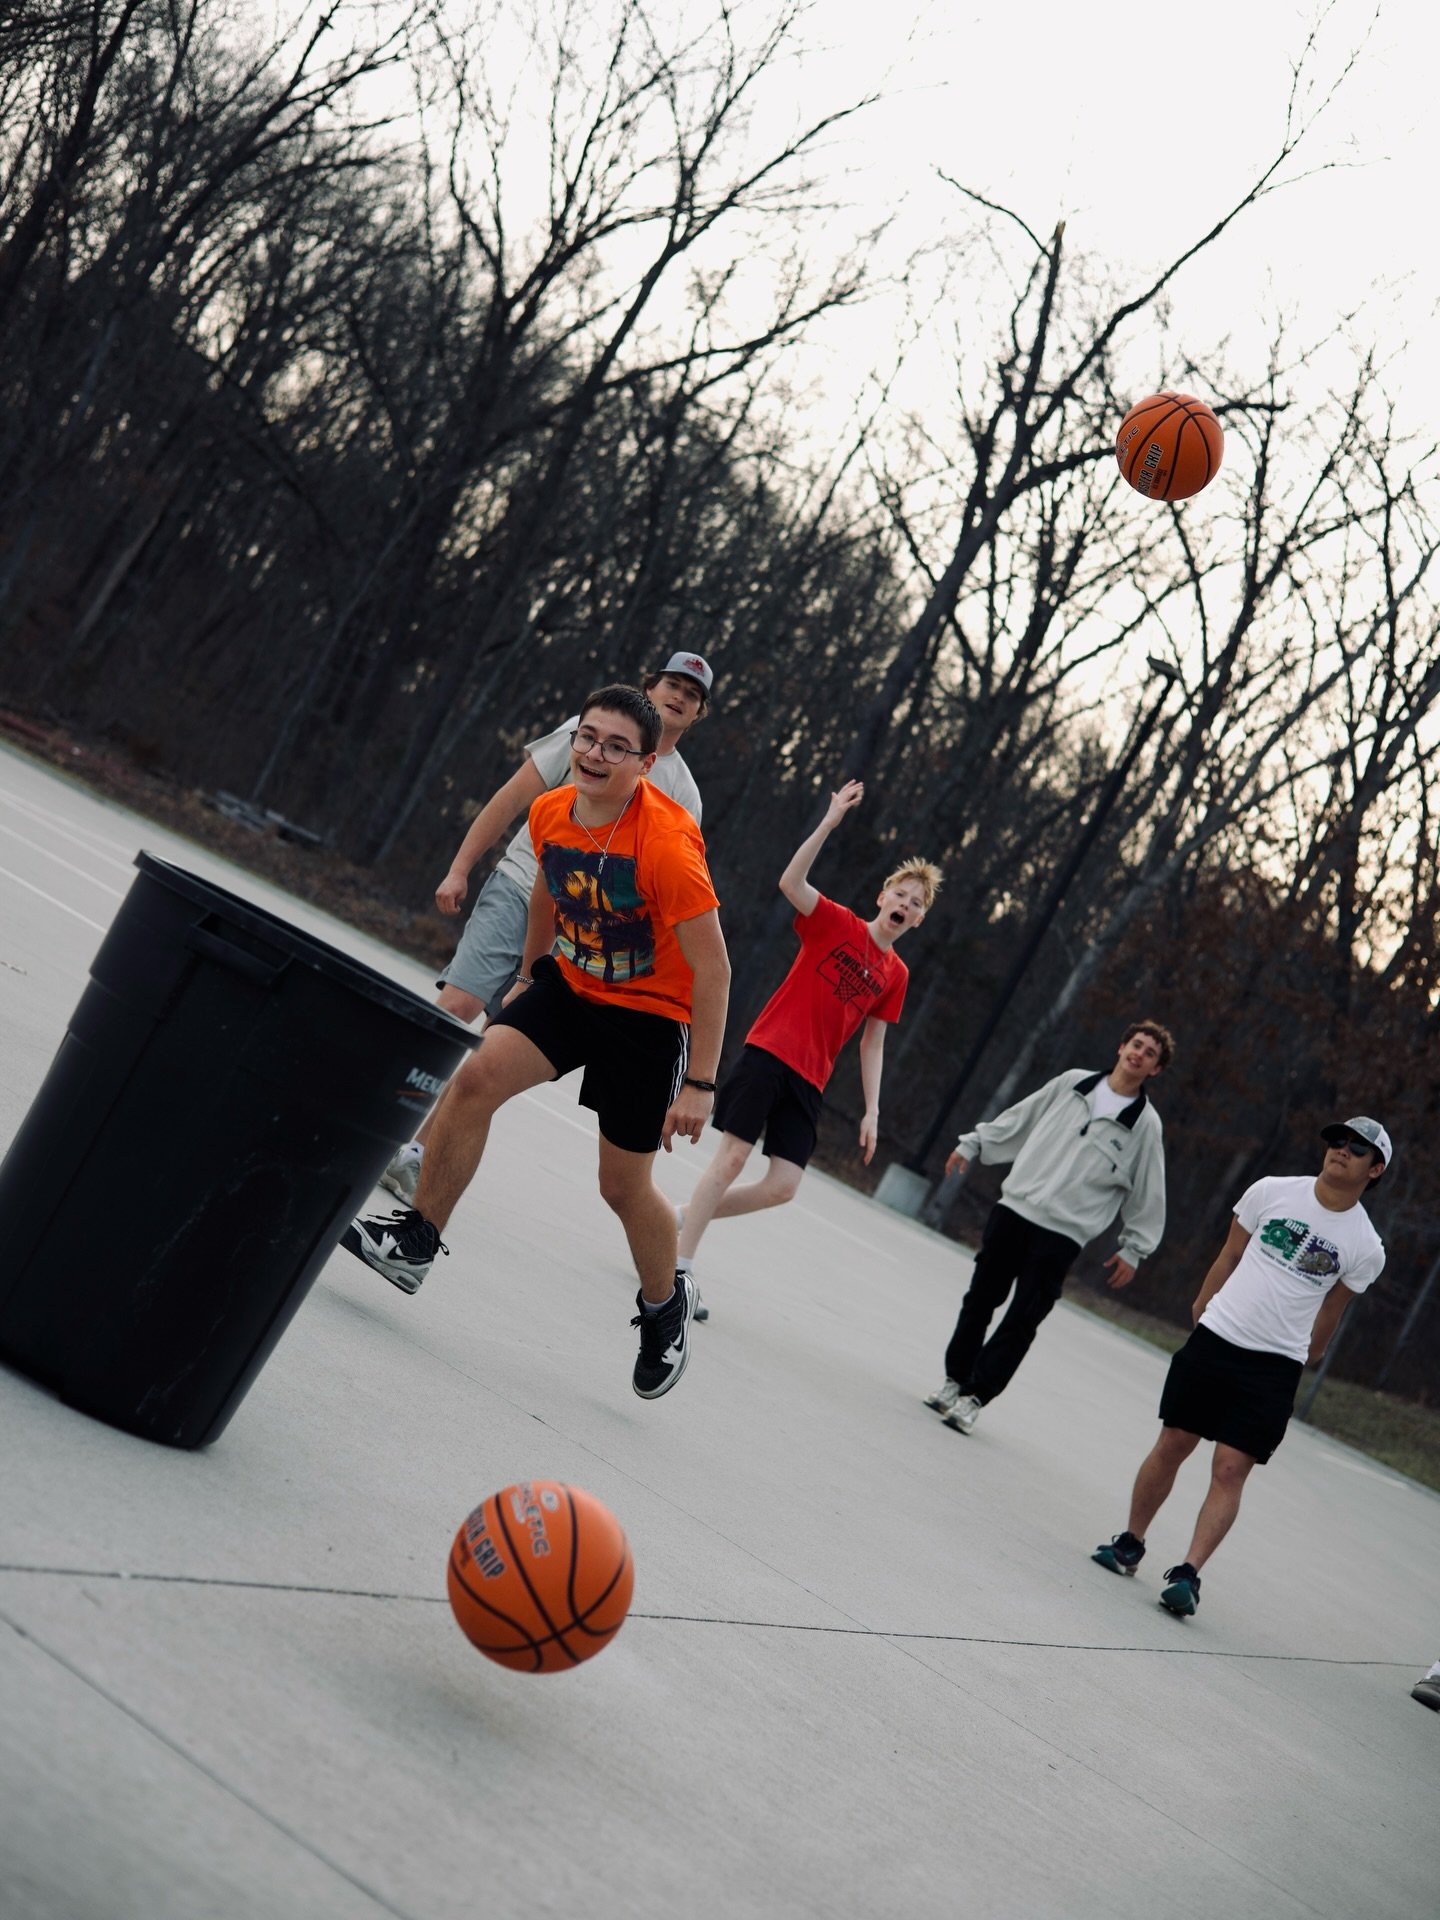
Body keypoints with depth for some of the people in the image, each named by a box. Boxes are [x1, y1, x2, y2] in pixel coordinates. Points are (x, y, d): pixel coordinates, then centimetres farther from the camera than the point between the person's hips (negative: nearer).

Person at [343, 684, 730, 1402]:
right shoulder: (550, 813, -9)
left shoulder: (667, 844, -29)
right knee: (475, 1079, -17)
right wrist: (529, 972, 24)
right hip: (569, 981, 5)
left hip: (650, 1014, -5)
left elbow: (713, 968, -24)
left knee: (624, 1187, 3)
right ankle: (416, 1240, -3)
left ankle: (666, 1303, 32)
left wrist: (699, 1084, -24)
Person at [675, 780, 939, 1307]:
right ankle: (681, 1261, -2)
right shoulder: (836, 923, -1)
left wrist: (871, 1111, 10)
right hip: (769, 1052, -5)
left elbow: (872, 1045, 16)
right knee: (734, 1155, -11)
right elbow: (790, 882, -18)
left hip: (809, 1081, 5)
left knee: (783, 1186, -5)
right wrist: (829, 823, -23)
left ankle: (688, 1216, 16)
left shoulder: (895, 974, 12)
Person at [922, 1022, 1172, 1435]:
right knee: (980, 1299, 10)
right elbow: (1018, 1118, 17)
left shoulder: (1145, 1125, -1)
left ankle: (974, 1398, 0)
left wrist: (1133, 1249, 3)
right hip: (1012, 1211, 3)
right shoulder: (1072, 1082, 7)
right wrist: (972, 1144, 17)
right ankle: (955, 1380, 25)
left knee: (1021, 1322, -7)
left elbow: (1148, 1193, 4)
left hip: (1061, 1236, -3)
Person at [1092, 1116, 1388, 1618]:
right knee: (1171, 1445, 7)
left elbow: (1330, 1312, 11)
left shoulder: (1365, 1248, -3)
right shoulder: (1271, 1192, 0)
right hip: (1214, 1338, 2)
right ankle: (1130, 1544, 23)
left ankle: (1188, 1575, -6)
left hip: (1274, 1369, -1)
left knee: (1230, 1471, -9)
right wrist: (1200, 1310, 17)